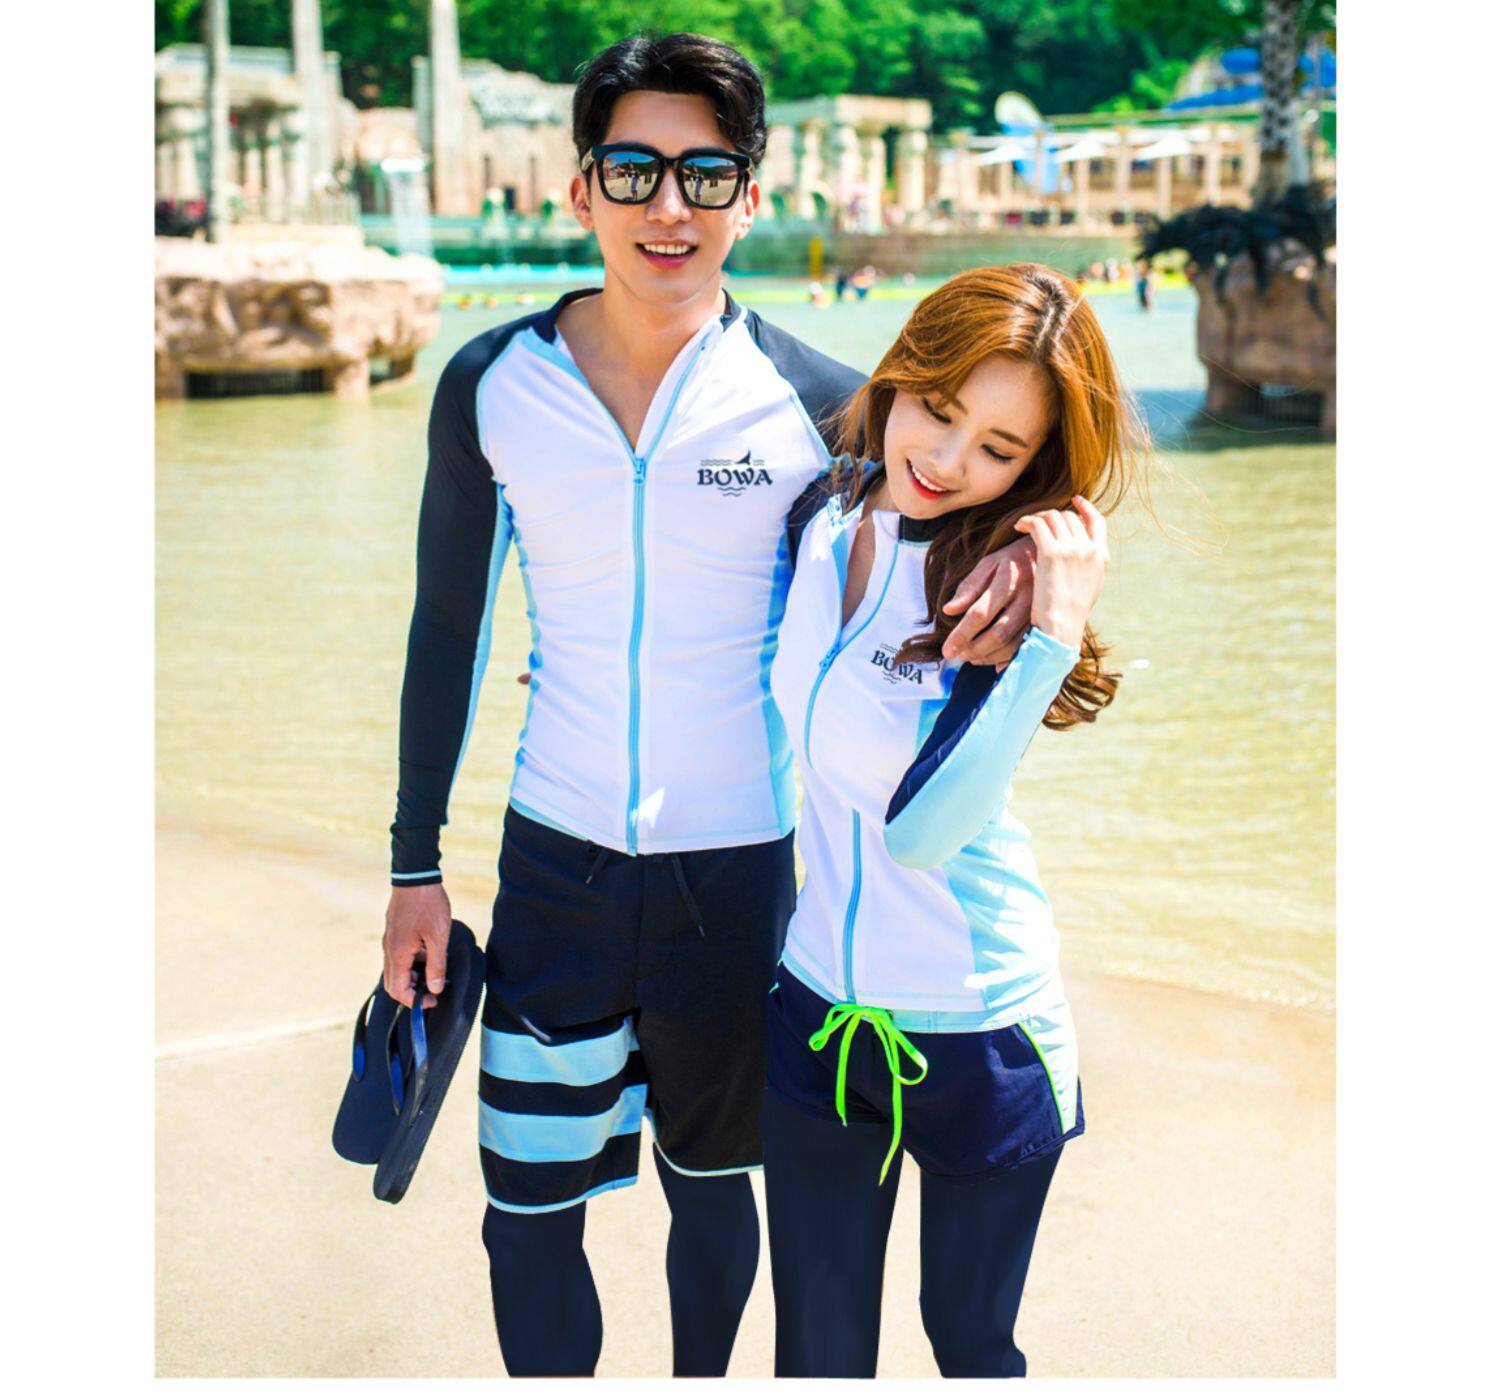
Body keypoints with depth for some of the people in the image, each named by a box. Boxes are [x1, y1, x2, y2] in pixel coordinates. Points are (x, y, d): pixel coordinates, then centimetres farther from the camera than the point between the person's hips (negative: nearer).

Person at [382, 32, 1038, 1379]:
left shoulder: (817, 402, -10)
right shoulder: (491, 385, -4)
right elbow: (448, 626, 5)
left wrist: (1029, 550, -25)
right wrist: (414, 865, 7)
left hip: (742, 866, -1)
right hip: (557, 860, 1)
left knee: (710, 1184, 18)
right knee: (526, 1215, 5)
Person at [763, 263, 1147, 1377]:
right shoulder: (820, 529, -4)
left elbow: (919, 827, -31)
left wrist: (1056, 635, -35)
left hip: (980, 1033, -4)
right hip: (819, 1011, 4)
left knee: (971, 1339, 16)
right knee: (817, 1350, 13)